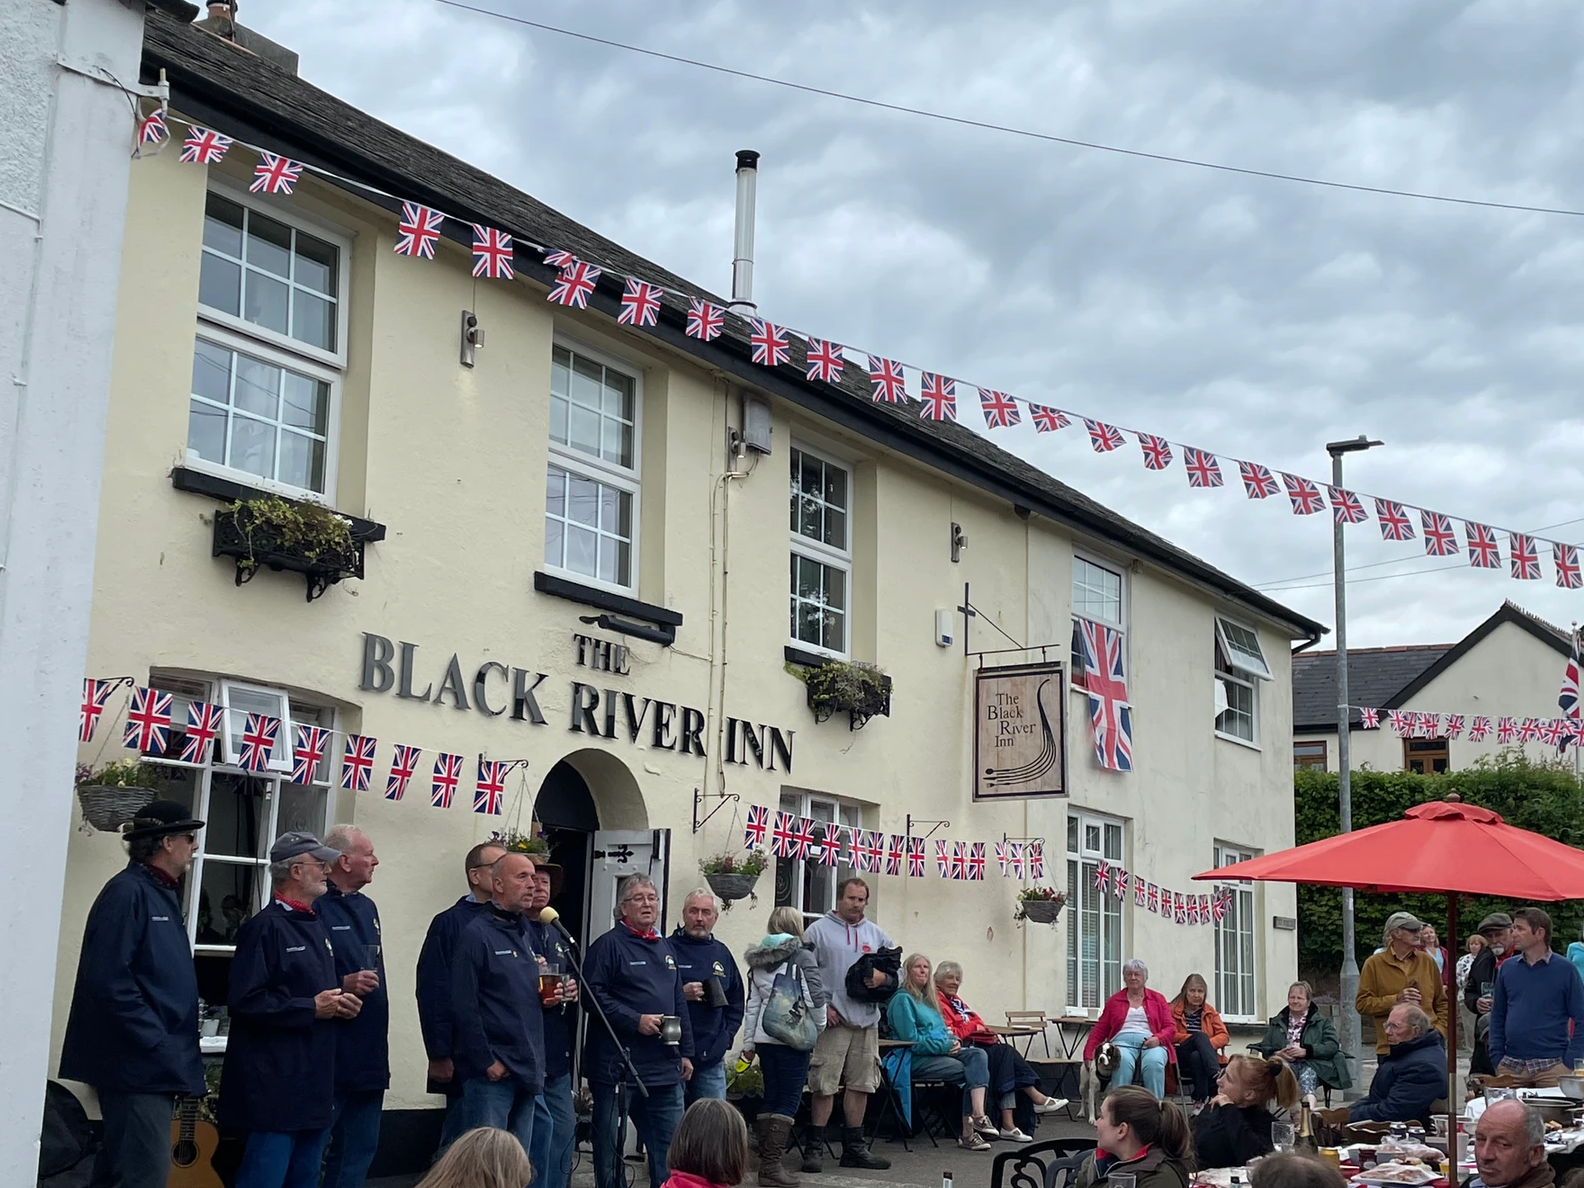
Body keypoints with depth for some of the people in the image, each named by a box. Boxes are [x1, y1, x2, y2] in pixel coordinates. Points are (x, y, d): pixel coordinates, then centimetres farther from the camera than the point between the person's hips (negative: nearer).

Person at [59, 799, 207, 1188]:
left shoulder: (162, 894, 16)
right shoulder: (127, 893, -15)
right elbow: (110, 981, -23)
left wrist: (177, 1049, 15)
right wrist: (158, 1044, -20)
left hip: (157, 1062, 10)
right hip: (138, 1062, -10)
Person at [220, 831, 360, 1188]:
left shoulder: (316, 926, 16)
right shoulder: (265, 927, -12)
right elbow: (247, 1001, -22)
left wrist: (339, 1003, 6)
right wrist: (311, 1008, -16)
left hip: (316, 1083, 9)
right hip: (276, 1086, -9)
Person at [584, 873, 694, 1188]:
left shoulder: (665, 948, 17)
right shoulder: (609, 945, -6)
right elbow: (593, 995, -17)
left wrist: (686, 1052, 16)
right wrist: (635, 1020, -21)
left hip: (665, 1067, 7)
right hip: (618, 1067, -7)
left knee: (671, 1147, 9)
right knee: (611, 1147, 3)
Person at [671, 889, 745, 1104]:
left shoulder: (722, 954, 13)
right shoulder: (668, 949, -3)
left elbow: (736, 1004, 22)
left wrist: (725, 1037, 10)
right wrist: (681, 995, -18)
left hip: (712, 1057, 5)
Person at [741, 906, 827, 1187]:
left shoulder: (757, 960, 10)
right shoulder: (802, 956, -6)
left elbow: (752, 1004, 11)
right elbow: (815, 998, -9)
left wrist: (749, 1043, 15)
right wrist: (819, 1027, 8)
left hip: (764, 1038, 6)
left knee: (770, 1097, 12)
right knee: (789, 1099, -3)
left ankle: (766, 1162, 13)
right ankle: (772, 1165, -9)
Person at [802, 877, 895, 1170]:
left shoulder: (877, 935, 15)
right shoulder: (819, 931, 0)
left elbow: (895, 975, 18)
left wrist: (883, 978, -5)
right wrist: (821, 1006, -12)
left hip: (867, 1020, 5)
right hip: (832, 1020, -5)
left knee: (860, 1086, 9)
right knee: (824, 1086, -5)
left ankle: (854, 1147, 19)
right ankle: (813, 1148, 3)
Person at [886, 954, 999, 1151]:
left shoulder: (927, 999, 24)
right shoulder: (903, 1000, -6)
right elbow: (912, 1041, -13)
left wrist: (953, 1040, 4)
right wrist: (945, 1046, -15)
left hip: (940, 1052, 8)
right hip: (917, 1060, -8)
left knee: (978, 1055, -18)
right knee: (970, 1071, -22)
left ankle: (978, 1116, -34)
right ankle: (968, 1133, -22)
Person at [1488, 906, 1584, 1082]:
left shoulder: (1565, 969, -1)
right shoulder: (1507, 968, 8)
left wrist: (1570, 1061, -8)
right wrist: (1497, 1058, 2)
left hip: (1552, 1066, -3)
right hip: (1510, 1066, 3)